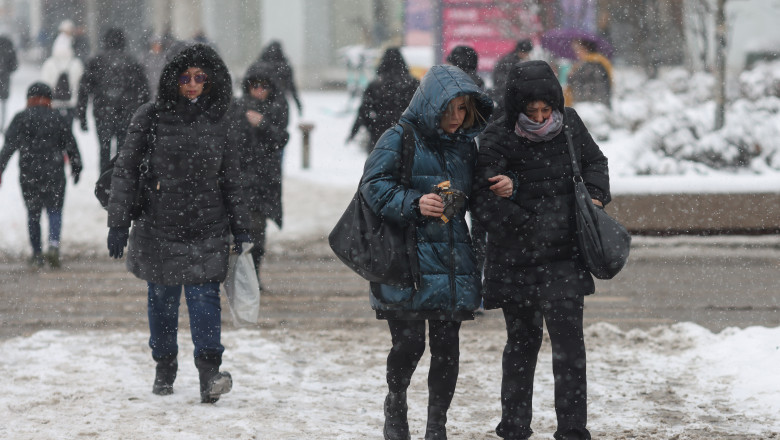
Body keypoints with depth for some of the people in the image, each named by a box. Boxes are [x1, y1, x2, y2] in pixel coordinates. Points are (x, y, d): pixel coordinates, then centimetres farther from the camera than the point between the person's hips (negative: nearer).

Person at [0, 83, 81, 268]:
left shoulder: (21, 118, 1)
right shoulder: (57, 118, 4)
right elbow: (71, 146, 6)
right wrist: (76, 168, 17)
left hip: (29, 174, 0)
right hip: (54, 173, 0)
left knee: (33, 213, 12)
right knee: (54, 211, 3)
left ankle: (37, 254, 14)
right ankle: (53, 244, -21)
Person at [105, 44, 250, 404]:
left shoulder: (217, 120, 5)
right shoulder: (151, 117, -2)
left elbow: (231, 178, 13)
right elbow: (125, 169, -1)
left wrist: (240, 229, 12)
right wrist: (118, 223, -6)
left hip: (207, 229, 0)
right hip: (159, 227, 0)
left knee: (204, 295, -12)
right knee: (162, 299, 8)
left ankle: (210, 374, -17)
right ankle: (164, 368, 26)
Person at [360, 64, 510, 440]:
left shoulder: (465, 145, 13)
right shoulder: (399, 139, -5)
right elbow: (374, 187, -10)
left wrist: (502, 187, 2)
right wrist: (414, 204, -23)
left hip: (453, 262, 5)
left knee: (447, 347, 3)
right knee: (409, 343, -6)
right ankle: (395, 406, 20)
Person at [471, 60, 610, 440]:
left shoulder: (569, 124, 1)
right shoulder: (497, 141, -11)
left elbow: (594, 161, 19)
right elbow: (484, 201, -15)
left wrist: (595, 194, 1)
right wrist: (529, 226, -20)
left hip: (564, 256, 2)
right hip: (515, 261, -2)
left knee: (568, 339, -9)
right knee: (522, 340, 11)